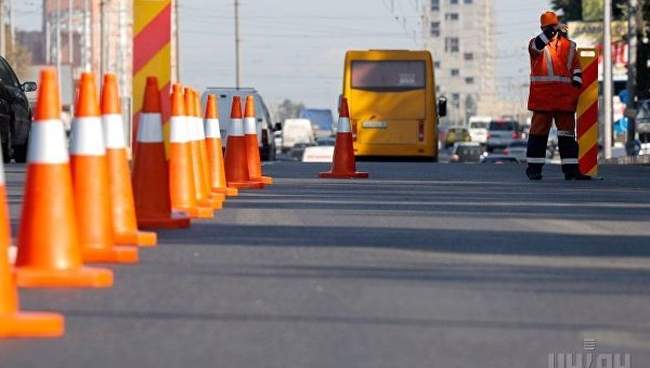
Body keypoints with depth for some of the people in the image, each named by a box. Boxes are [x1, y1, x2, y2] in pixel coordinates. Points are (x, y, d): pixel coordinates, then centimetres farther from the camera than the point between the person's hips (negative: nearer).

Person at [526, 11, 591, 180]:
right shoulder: (536, 43, 4)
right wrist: (553, 31, -31)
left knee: (567, 132, 4)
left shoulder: (569, 45, 16)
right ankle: (534, 168, 3)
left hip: (564, 96, 4)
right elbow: (537, 45, -21)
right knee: (539, 131, -1)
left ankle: (571, 168, 6)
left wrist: (577, 83, 4)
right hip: (542, 95, -4)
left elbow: (576, 66, 20)